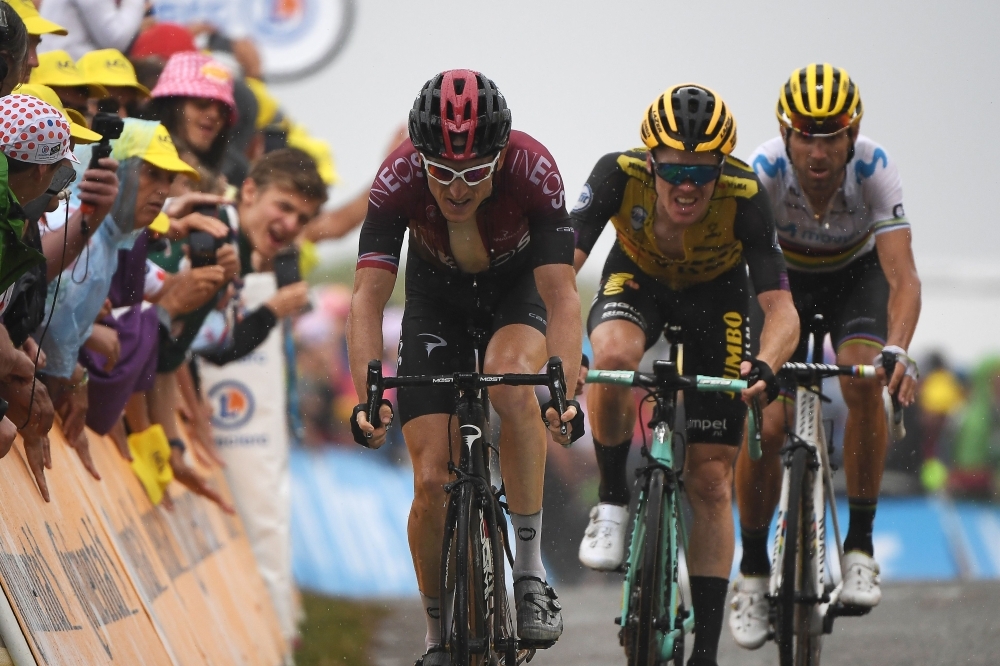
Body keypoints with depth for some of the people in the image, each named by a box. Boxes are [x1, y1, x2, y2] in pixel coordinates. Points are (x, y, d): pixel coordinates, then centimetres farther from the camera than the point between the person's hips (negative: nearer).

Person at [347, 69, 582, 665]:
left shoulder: (534, 170, -34)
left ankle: (531, 570, -24)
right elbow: (369, 297, -32)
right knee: (433, 482, -9)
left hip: (518, 287, -1)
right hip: (438, 298, 1)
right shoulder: (399, 178, -32)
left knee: (511, 378, -36)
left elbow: (561, 293, -37)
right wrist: (367, 398, -45)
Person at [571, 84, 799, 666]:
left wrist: (766, 365, -56)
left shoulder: (746, 196, -34)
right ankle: (613, 503, -13)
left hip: (715, 296, 0)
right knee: (614, 355, -37)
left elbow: (781, 307, -35)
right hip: (638, 282, 0)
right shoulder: (620, 175, -34)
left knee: (711, 482, -4)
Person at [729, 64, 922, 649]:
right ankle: (753, 569, 9)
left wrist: (897, 349, -56)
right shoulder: (763, 172, -32)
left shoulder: (874, 169, -32)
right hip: (783, 279, 0)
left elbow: (903, 276, -38)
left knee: (863, 379, -30)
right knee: (765, 426, -15)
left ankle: (861, 545, -17)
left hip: (856, 276, 0)